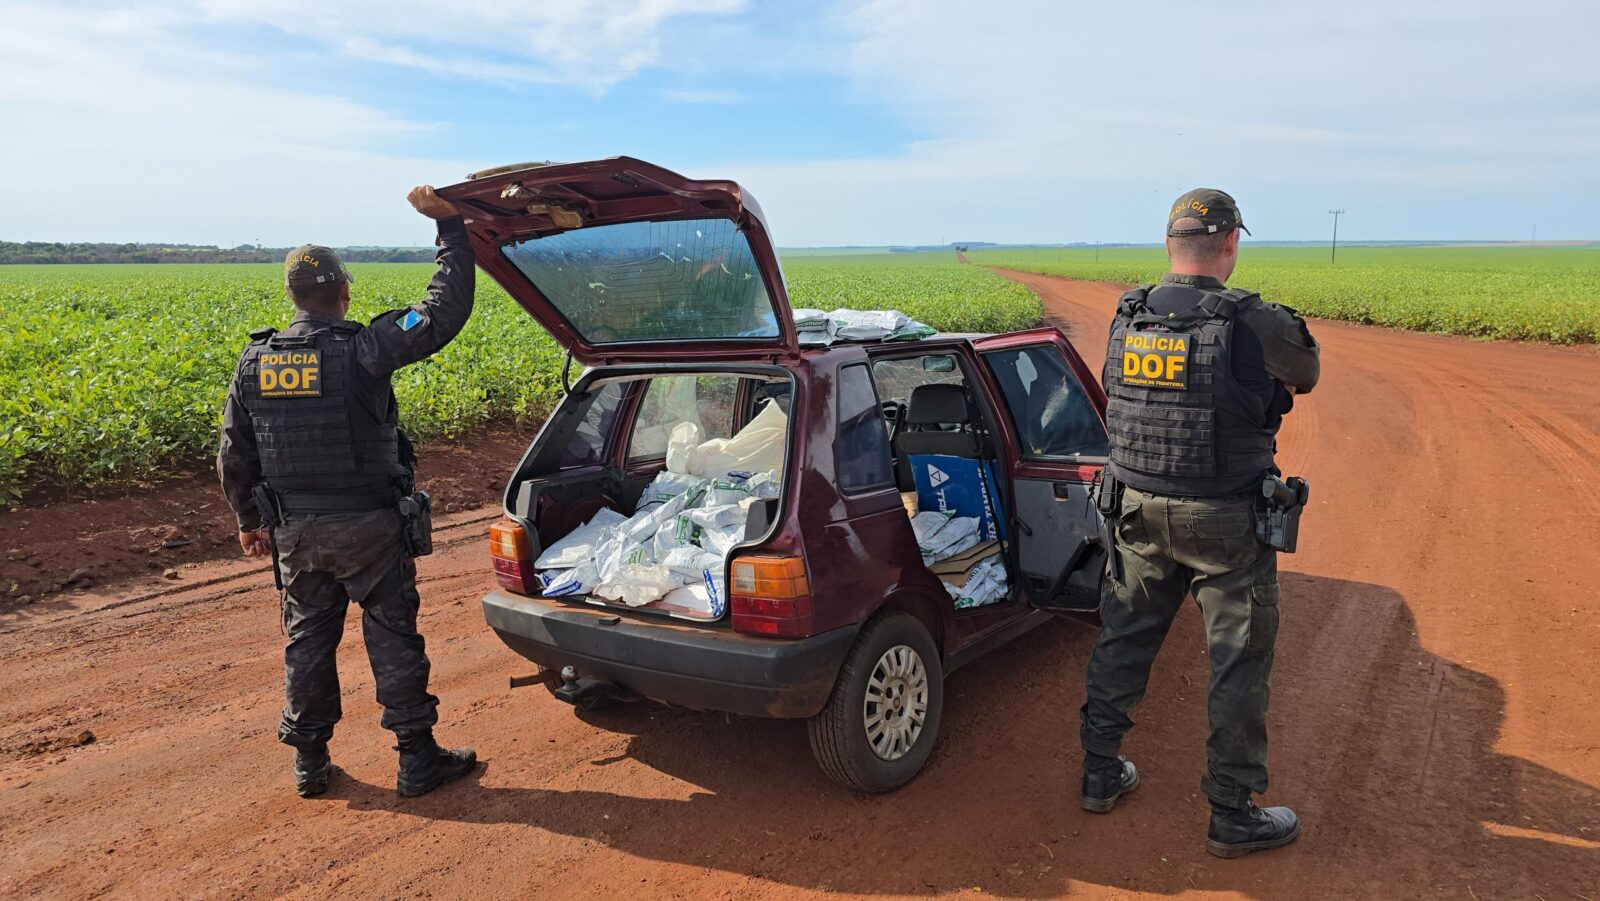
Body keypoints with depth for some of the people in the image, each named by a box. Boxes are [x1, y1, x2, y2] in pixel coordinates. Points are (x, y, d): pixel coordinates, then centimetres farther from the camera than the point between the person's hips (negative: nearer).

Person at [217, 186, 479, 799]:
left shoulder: (254, 362, 1)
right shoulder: (362, 351, -16)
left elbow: (233, 455, 7)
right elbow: (445, 313, -19)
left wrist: (250, 519, 20)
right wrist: (450, 227, -12)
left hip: (294, 531, 5)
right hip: (368, 527, -4)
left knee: (307, 640, 16)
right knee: (393, 638, 6)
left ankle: (309, 762, 26)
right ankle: (417, 759, 13)